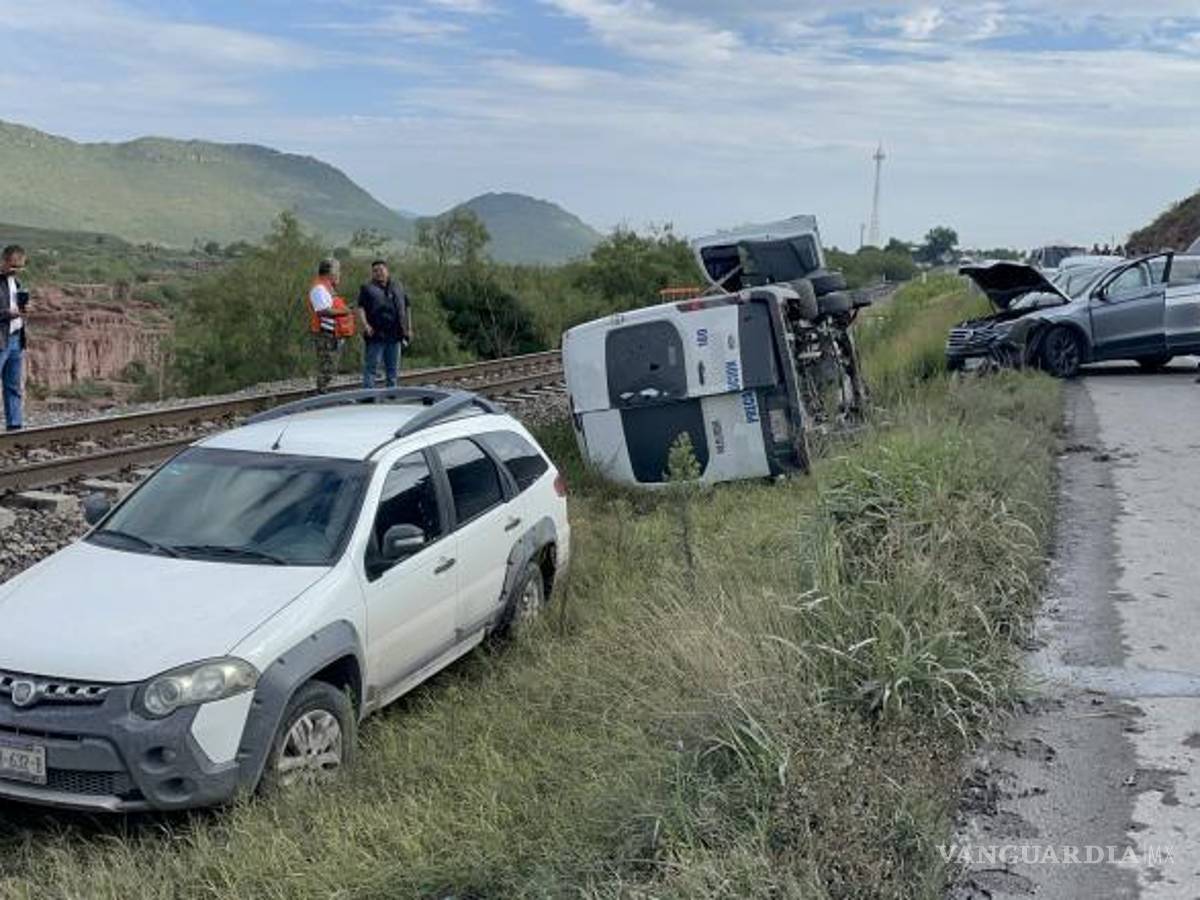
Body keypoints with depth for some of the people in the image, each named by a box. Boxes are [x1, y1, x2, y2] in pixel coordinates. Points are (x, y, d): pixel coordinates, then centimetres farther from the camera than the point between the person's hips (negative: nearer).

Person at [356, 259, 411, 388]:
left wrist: (409, 329, 13)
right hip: (375, 335, -5)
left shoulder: (398, 288, 17)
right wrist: (365, 325, -22)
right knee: (371, 368, -5)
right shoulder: (367, 289, 3)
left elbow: (406, 309, 20)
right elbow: (361, 309, -6)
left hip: (394, 335, 5)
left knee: (393, 369, 12)